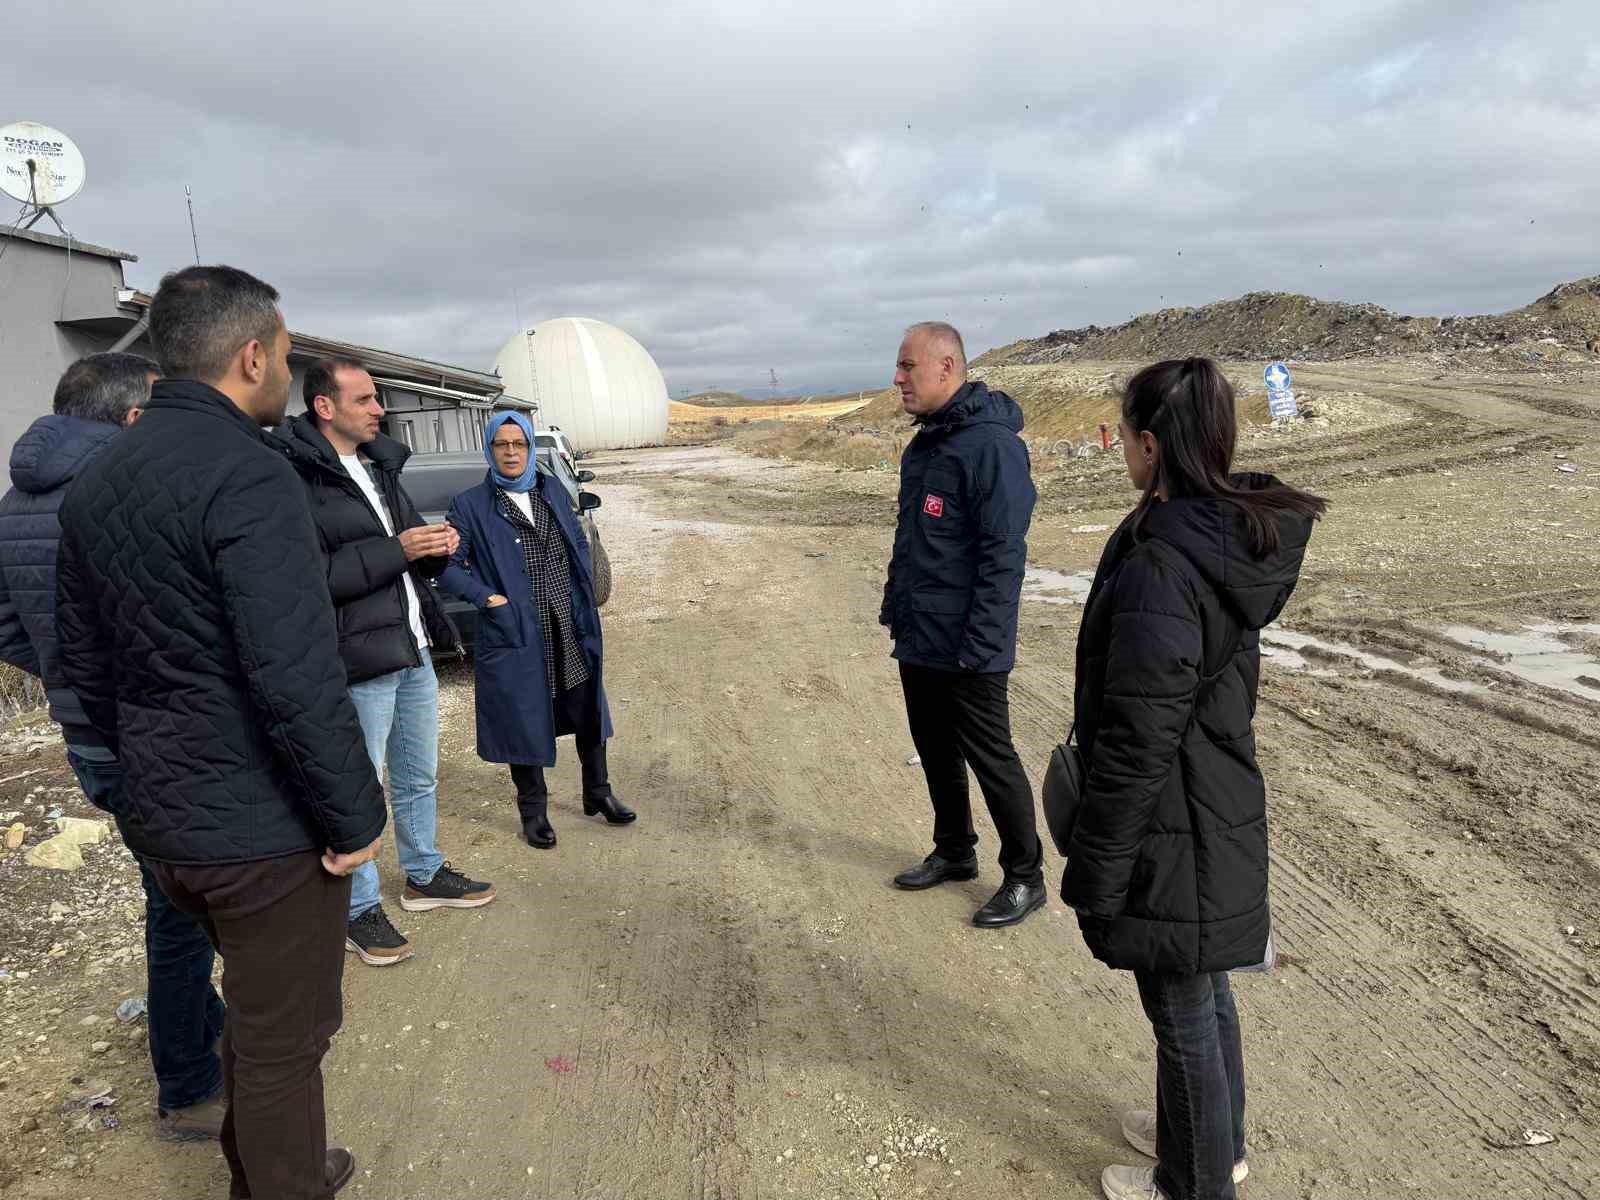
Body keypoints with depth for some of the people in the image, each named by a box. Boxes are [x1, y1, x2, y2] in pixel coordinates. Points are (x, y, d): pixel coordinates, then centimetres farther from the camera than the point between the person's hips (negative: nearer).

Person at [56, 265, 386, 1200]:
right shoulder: (246, 475, -21)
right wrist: (355, 815, -16)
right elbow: (298, 680, -26)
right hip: (265, 828, -9)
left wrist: (154, 770, 21)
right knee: (283, 1041, 10)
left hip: (160, 818, 9)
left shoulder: (96, 483, 8)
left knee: (255, 1011, 28)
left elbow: (86, 668, 14)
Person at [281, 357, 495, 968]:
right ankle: (359, 909, 22)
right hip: (359, 663, -8)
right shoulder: (295, 478, -14)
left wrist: (437, 547, -2)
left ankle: (424, 876, 39)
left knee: (419, 778, 21)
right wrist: (396, 550, -23)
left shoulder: (380, 465, 14)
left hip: (414, 652, 8)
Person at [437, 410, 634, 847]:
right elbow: (447, 564, -4)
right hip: (515, 635, -4)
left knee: (587, 712, 13)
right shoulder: (471, 505, -6)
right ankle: (533, 811, 26)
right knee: (524, 723, 7)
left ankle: (598, 793, 33)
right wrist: (485, 597, -14)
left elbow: (579, 542, 16)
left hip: (570, 630, 4)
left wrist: (584, 593, 8)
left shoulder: (553, 489, 7)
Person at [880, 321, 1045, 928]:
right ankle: (953, 852, 37)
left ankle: (1025, 877, 21)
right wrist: (894, 607, 17)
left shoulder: (991, 444, -17)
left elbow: (1003, 553, -21)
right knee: (935, 752, 19)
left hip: (967, 651, -9)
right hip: (917, 643, 9)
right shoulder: (923, 444, 12)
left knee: (992, 760, 4)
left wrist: (980, 643, -23)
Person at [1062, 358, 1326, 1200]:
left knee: (1182, 1011, 13)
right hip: (1221, 807, 9)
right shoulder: (1238, 536, 0)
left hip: (1169, 830, -9)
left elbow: (1136, 749, -25)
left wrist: (1095, 874, -15)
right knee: (1204, 989, 26)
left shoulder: (1158, 569, -28)